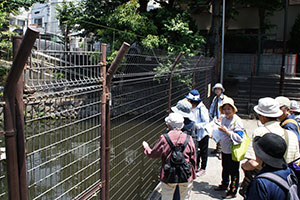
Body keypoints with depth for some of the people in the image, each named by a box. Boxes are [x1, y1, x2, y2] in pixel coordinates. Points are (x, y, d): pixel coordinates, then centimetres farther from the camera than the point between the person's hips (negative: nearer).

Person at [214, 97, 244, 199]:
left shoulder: (237, 121, -20)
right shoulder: (223, 119, 4)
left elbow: (239, 138, -25)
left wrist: (227, 131, -30)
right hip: (224, 149, 8)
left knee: (233, 172, 5)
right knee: (225, 169, 23)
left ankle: (233, 191, 18)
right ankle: (224, 185, 42)